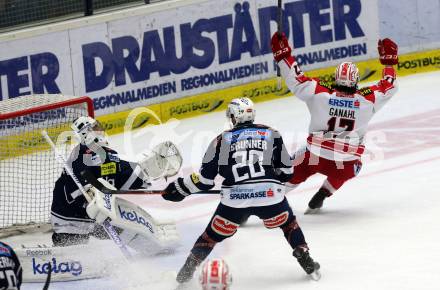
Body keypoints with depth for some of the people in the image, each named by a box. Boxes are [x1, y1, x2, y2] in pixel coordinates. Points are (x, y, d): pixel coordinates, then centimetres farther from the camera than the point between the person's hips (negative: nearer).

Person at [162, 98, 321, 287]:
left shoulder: (221, 140, 11)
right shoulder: (272, 134, 13)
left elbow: (204, 179, 12)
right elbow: (286, 171, 16)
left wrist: (179, 189, 27)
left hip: (234, 200, 0)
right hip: (269, 195, 0)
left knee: (213, 234, 18)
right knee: (289, 224, 27)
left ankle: (187, 271, 15)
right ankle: (305, 260, 16)